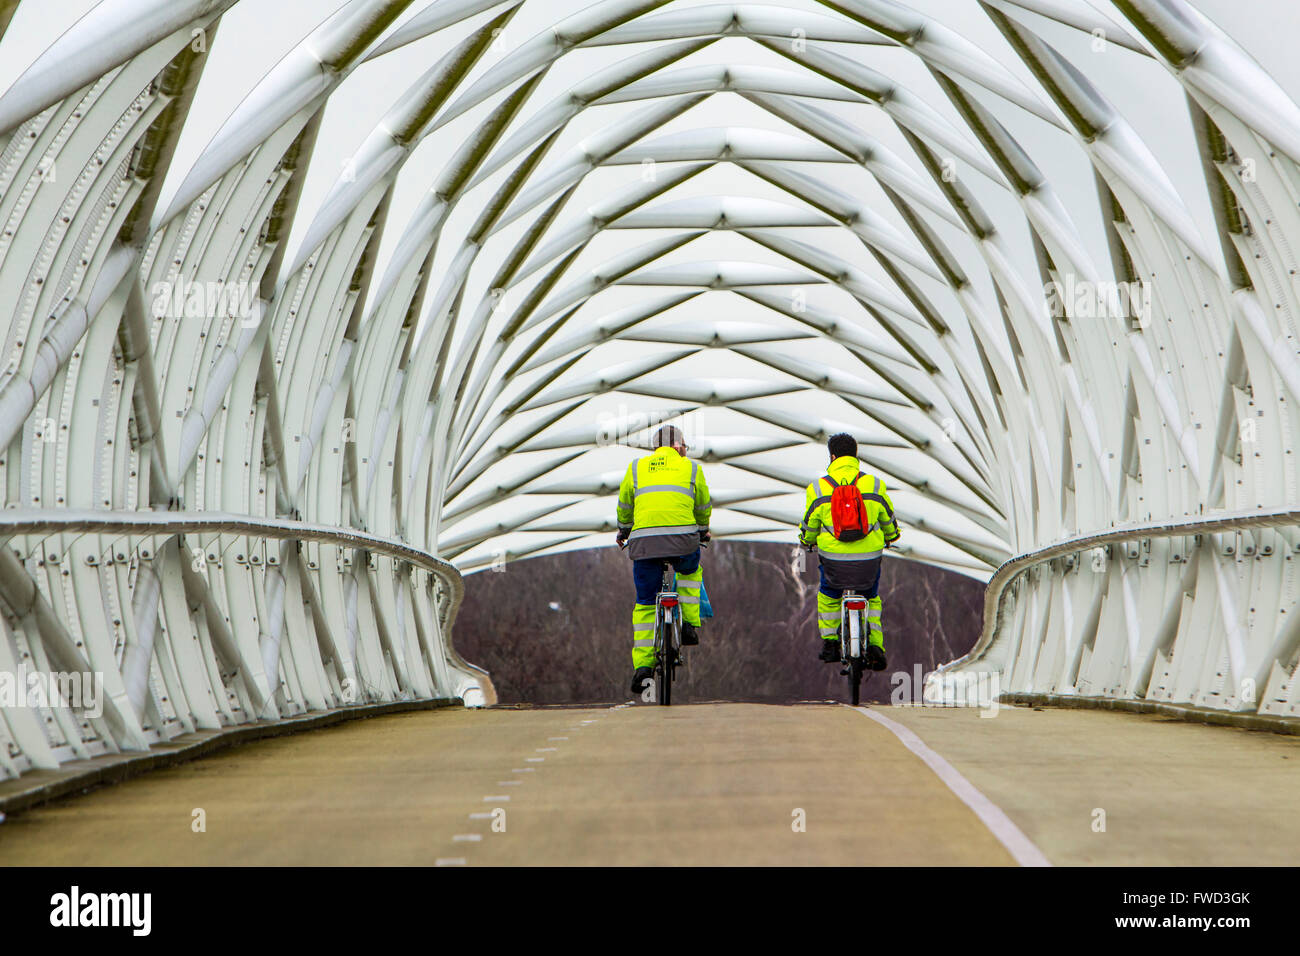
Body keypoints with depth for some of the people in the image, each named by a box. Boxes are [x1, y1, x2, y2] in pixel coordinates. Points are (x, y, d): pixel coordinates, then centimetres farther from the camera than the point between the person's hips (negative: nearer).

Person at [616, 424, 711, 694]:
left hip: (644, 541, 1)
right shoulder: (691, 468, 16)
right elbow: (703, 508, 26)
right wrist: (703, 531, 45)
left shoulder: (637, 467, 19)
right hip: (682, 537, -1)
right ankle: (689, 624, 19)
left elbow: (624, 507, 28)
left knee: (645, 603, 10)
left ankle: (642, 664, 2)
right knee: (690, 571, 33)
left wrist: (623, 531, 46)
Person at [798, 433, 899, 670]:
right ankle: (875, 646, 9)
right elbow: (888, 518, 13)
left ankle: (829, 641, 20)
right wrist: (891, 537, 35)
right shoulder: (874, 484, -2)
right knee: (872, 599, 24)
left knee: (828, 597, 28)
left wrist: (807, 541, 30)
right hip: (869, 558, 1)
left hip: (834, 558, -1)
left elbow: (808, 525, 7)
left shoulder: (817, 488, -4)